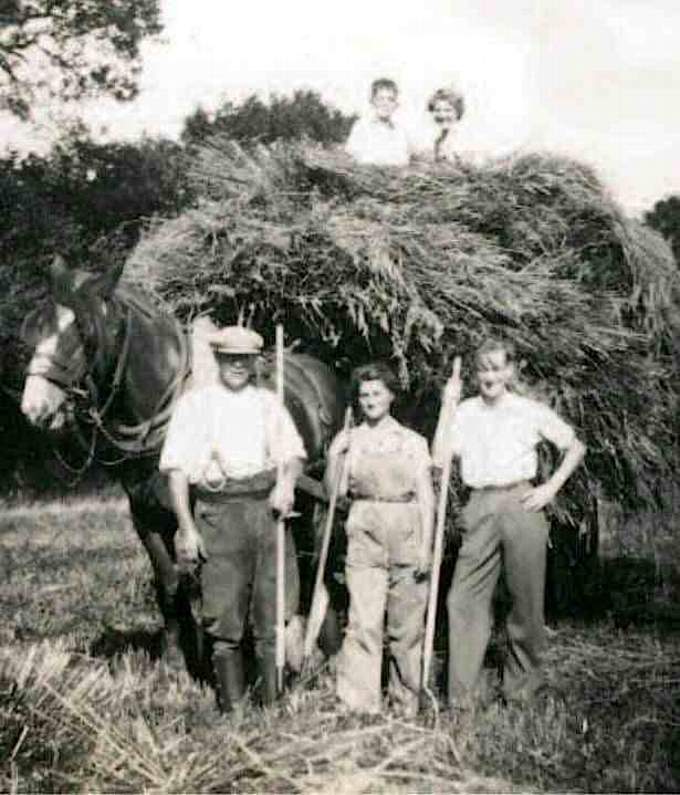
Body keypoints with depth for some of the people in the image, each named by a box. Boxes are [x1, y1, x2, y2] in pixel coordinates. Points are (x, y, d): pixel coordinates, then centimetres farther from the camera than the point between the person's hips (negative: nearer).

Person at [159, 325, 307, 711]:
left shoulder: (269, 402, 14)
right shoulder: (194, 403, 5)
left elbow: (294, 454, 13)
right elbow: (177, 469, 1)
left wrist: (287, 482, -11)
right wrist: (186, 528, -5)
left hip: (268, 509, 3)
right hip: (219, 515, -2)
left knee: (276, 611, 2)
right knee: (224, 615, 1)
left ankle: (276, 701, 12)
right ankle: (232, 704, 12)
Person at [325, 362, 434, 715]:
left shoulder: (412, 441, 7)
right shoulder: (350, 440, 10)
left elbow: (426, 497, 4)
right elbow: (335, 491, 5)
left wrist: (426, 545, -4)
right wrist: (333, 456, -9)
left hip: (406, 535, 0)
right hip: (364, 535, 0)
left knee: (406, 624, 4)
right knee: (363, 622, -8)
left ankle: (407, 704, 16)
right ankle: (359, 705, -6)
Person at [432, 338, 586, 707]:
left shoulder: (531, 411, 7)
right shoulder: (464, 412, 10)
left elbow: (575, 447, 15)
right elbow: (439, 458, -2)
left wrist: (551, 487, 4)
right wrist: (448, 406, -1)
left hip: (521, 504, -1)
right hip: (480, 508, 1)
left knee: (526, 598, 4)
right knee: (465, 597, -7)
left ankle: (522, 683, 20)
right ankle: (461, 693, -4)